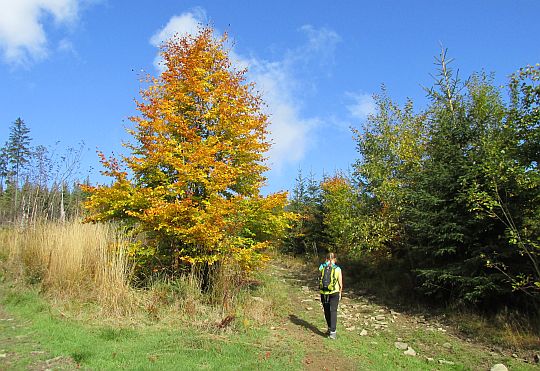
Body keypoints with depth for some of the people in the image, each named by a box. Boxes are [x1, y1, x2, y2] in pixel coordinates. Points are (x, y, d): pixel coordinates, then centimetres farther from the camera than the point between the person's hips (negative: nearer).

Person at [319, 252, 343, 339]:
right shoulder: (337, 269, -7)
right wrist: (340, 293, 15)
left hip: (324, 293, 2)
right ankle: (332, 332, -10)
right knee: (333, 311, 0)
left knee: (327, 311, 17)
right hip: (334, 293, -2)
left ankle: (330, 328, 31)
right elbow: (340, 284, -1)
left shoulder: (322, 267, -3)